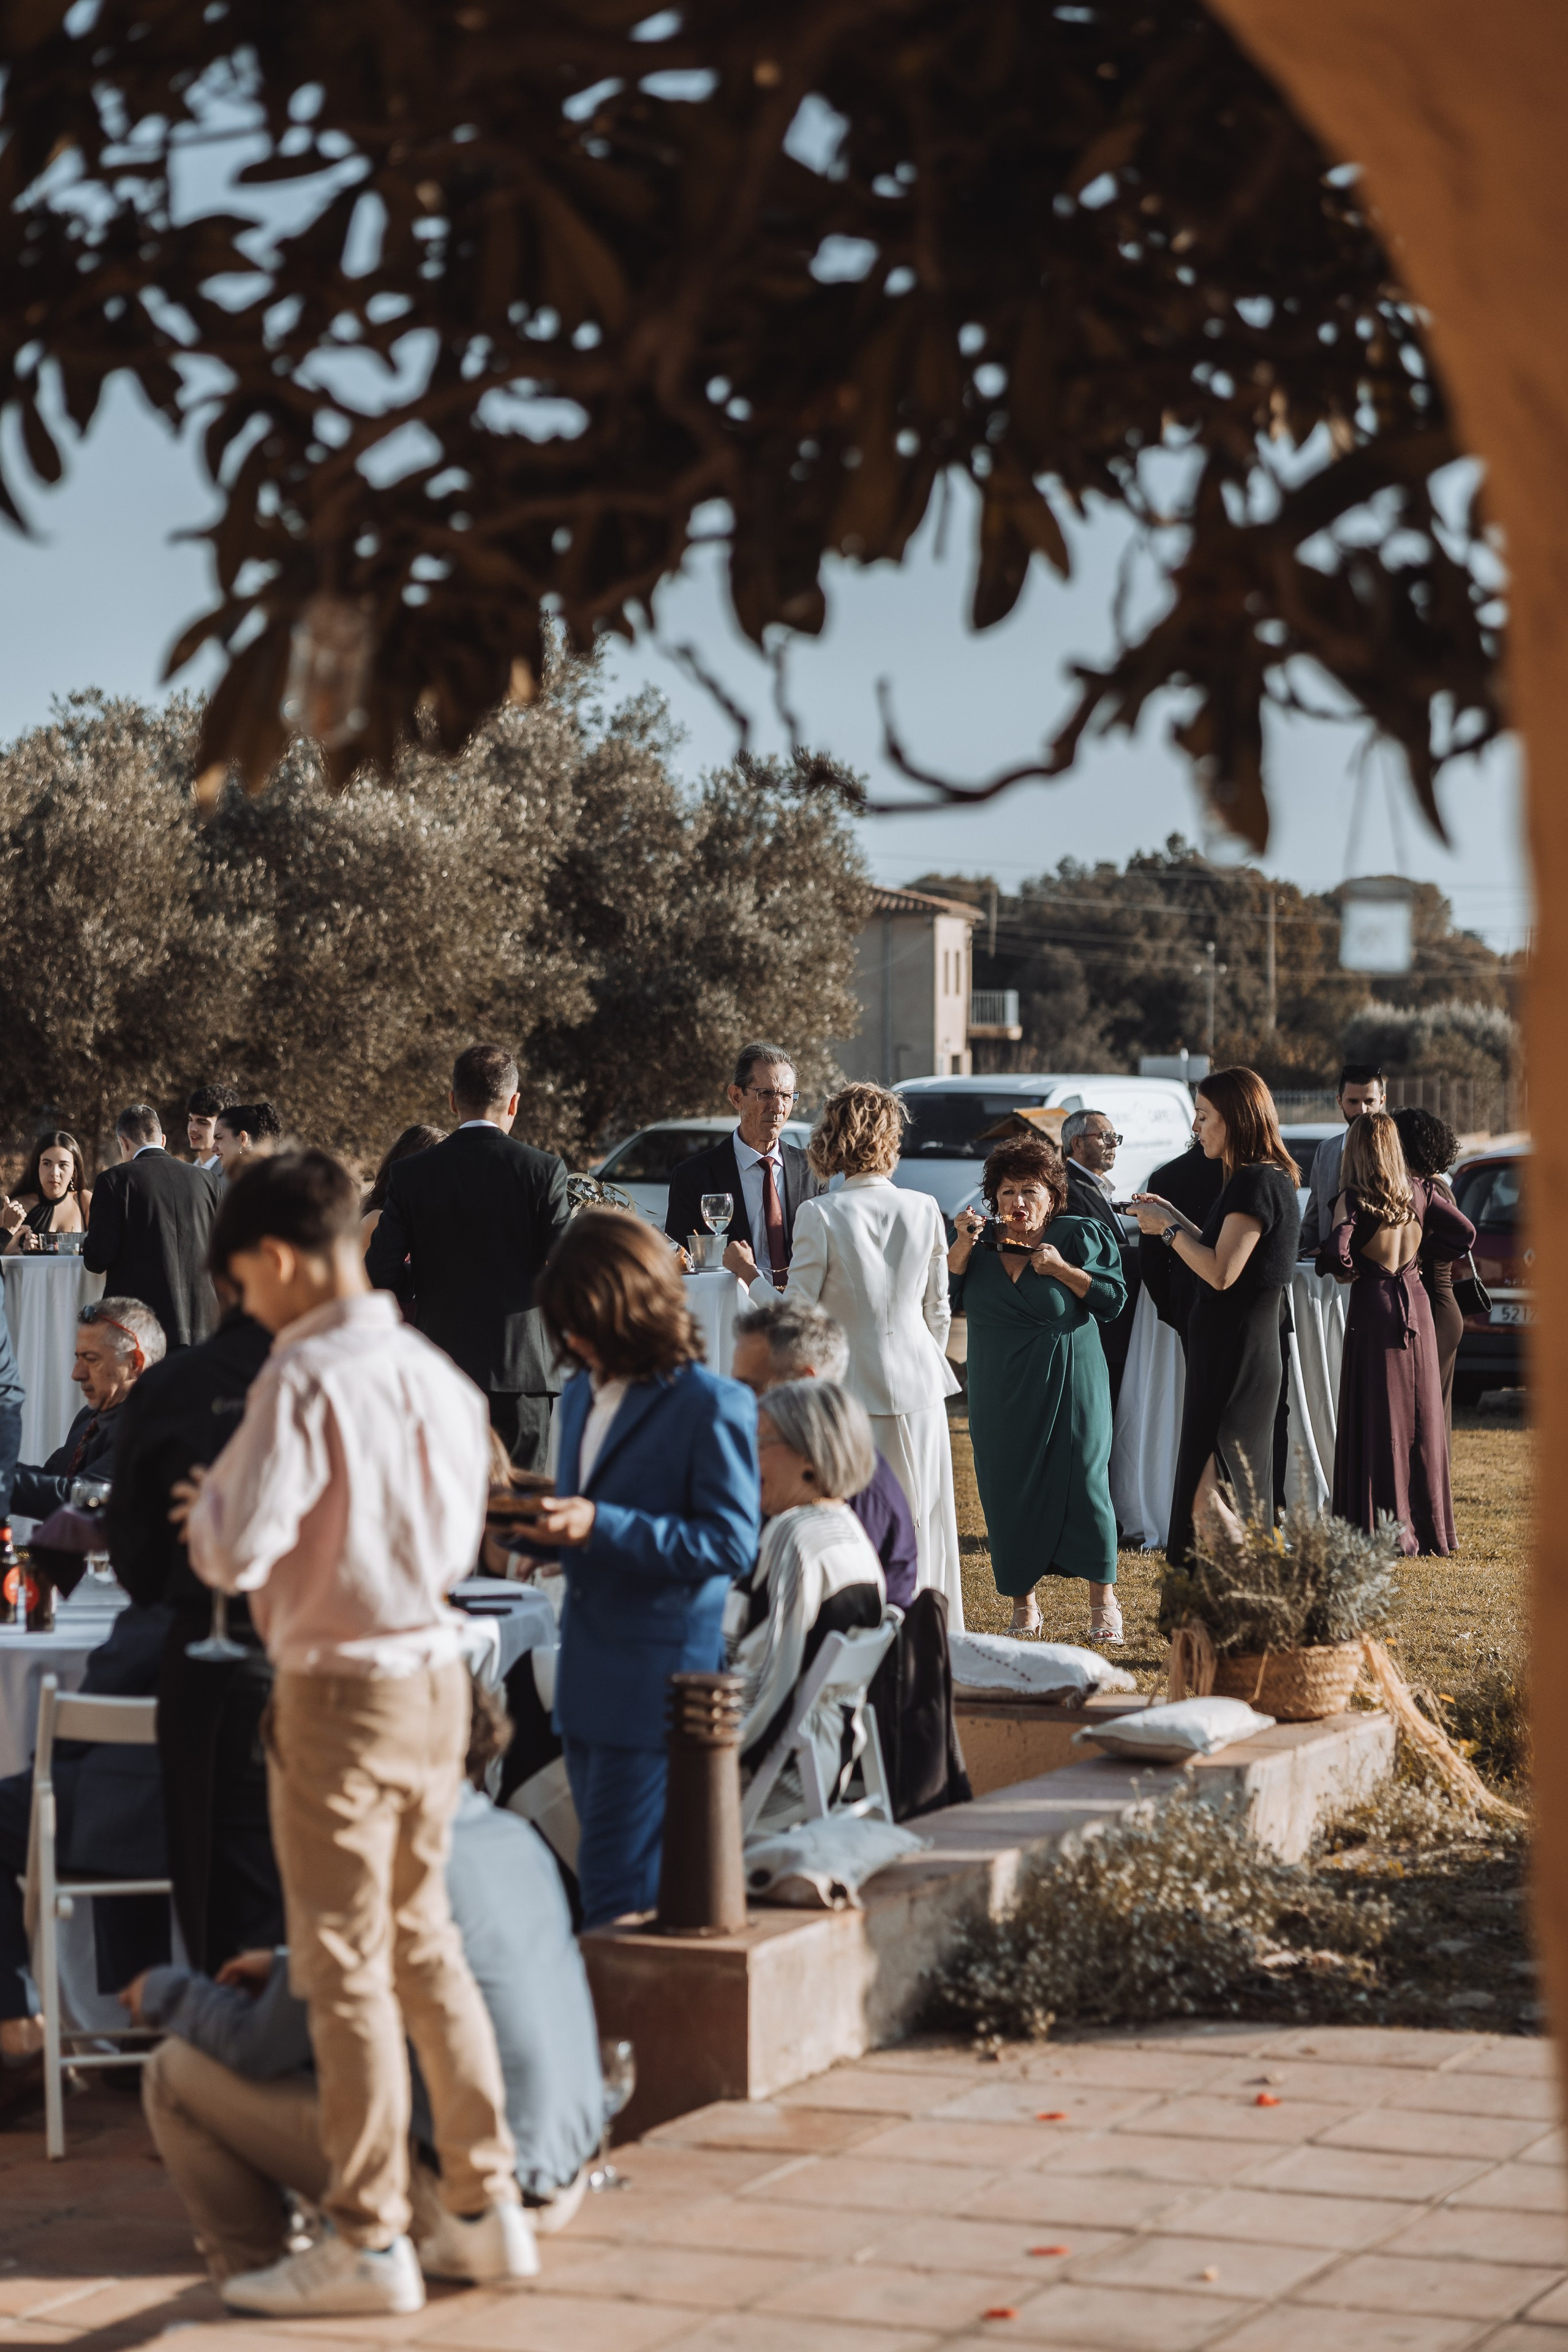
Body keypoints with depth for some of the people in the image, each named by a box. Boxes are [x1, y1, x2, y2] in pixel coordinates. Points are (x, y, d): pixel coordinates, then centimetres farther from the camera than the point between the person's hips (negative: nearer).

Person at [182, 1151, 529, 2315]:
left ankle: (369, 2241, 8)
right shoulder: (434, 1370, 6)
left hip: (342, 1694, -7)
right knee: (423, 1943, 17)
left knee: (346, 1967, 2)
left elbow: (238, 1555, -20)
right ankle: (485, 2206, 22)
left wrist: (206, 1503, 2)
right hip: (437, 1681, 7)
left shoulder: (306, 1379, -17)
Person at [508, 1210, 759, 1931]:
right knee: (606, 1875, 16)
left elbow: (730, 1543, -18)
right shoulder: (582, 1395, 13)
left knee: (617, 1888, -8)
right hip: (588, 1679, 8)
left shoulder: (713, 1407, -12)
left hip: (658, 1682, -8)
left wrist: (600, 1526, -24)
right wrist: (539, 1521, -1)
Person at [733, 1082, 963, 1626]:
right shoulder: (925, 1210, -1)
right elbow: (938, 1313, 7)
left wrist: (748, 1274, 5)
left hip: (850, 1389, -3)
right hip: (917, 1387, 3)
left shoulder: (821, 1216, -13)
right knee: (919, 1525, 13)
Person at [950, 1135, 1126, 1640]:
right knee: (1008, 1489, 1)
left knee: (1082, 1483, -6)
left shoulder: (1079, 1236, -1)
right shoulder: (983, 1245, 7)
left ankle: (1103, 1602, 5)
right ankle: (1023, 1604, 11)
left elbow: (1114, 1299, -7)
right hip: (1002, 1393, 3)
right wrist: (964, 1243, -12)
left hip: (1069, 1388, -3)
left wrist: (1061, 1270, -16)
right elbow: (945, 1295, -2)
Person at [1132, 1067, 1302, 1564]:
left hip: (1234, 1358, -11)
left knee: (1211, 1494, -11)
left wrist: (1168, 1229, -12)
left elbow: (1221, 1272, -23)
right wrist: (1176, 1219, 16)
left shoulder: (1256, 1182, -17)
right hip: (1231, 1351, 11)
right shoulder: (1265, 1178, 15)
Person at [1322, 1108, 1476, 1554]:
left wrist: (1347, 1272, -4)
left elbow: (1336, 1251, -25)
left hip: (1374, 1307, -5)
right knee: (1421, 1418, 11)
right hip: (1416, 1304, 5)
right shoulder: (1420, 1192, 2)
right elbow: (1466, 1235, 5)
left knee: (1378, 1422, 0)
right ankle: (1427, 1528, 16)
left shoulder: (1354, 1199, -12)